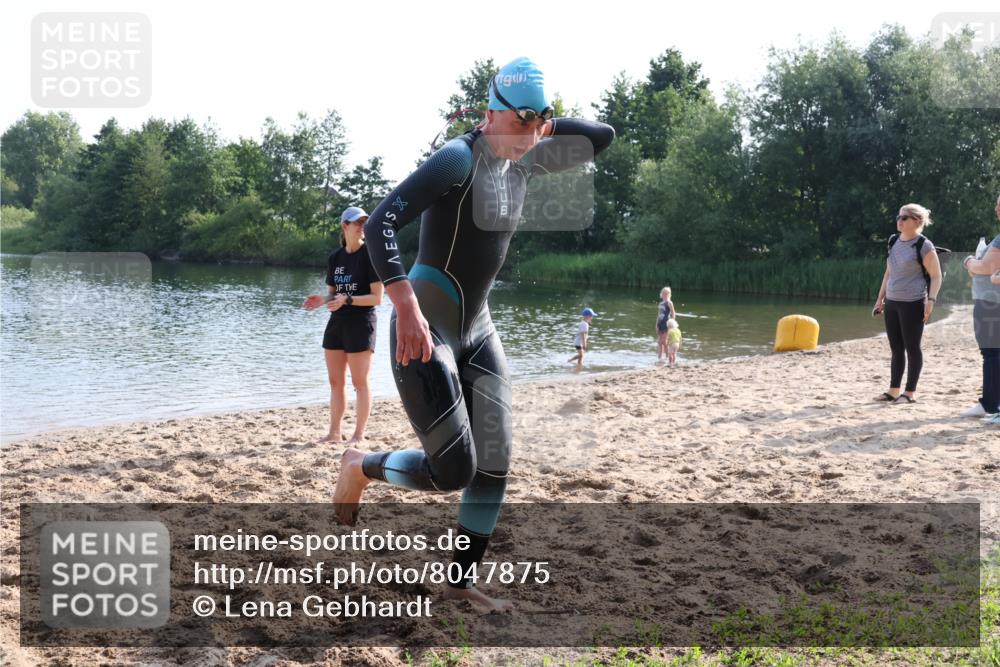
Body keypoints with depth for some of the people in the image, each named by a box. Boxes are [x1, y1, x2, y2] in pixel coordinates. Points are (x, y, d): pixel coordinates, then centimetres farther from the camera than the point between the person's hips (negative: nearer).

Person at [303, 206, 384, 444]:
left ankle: (359, 434, 4)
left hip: (361, 323, -6)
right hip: (336, 323, 6)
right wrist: (322, 300, -6)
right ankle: (334, 432, 18)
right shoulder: (335, 258, 9)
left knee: (360, 382, -1)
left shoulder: (370, 255, -9)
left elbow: (377, 298, -12)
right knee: (335, 382, 10)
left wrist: (347, 300, -23)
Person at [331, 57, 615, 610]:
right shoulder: (459, 159, -18)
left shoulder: (523, 163, 7)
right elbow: (380, 223, -27)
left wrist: (543, 126, 2)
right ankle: (361, 466, 19)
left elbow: (602, 136, 16)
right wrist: (407, 307, -36)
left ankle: (461, 582, 22)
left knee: (494, 464, 7)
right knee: (452, 471, -10)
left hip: (476, 329, 8)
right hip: (426, 329, -8)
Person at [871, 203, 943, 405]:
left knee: (912, 348, 0)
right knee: (896, 348, 11)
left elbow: (936, 276, -8)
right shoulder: (894, 241, 11)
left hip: (913, 304, -7)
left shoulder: (923, 245, -9)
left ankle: (909, 393, 6)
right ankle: (893, 391, 16)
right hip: (892, 302, 7)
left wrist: (931, 300, -19)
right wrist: (880, 298, 17)